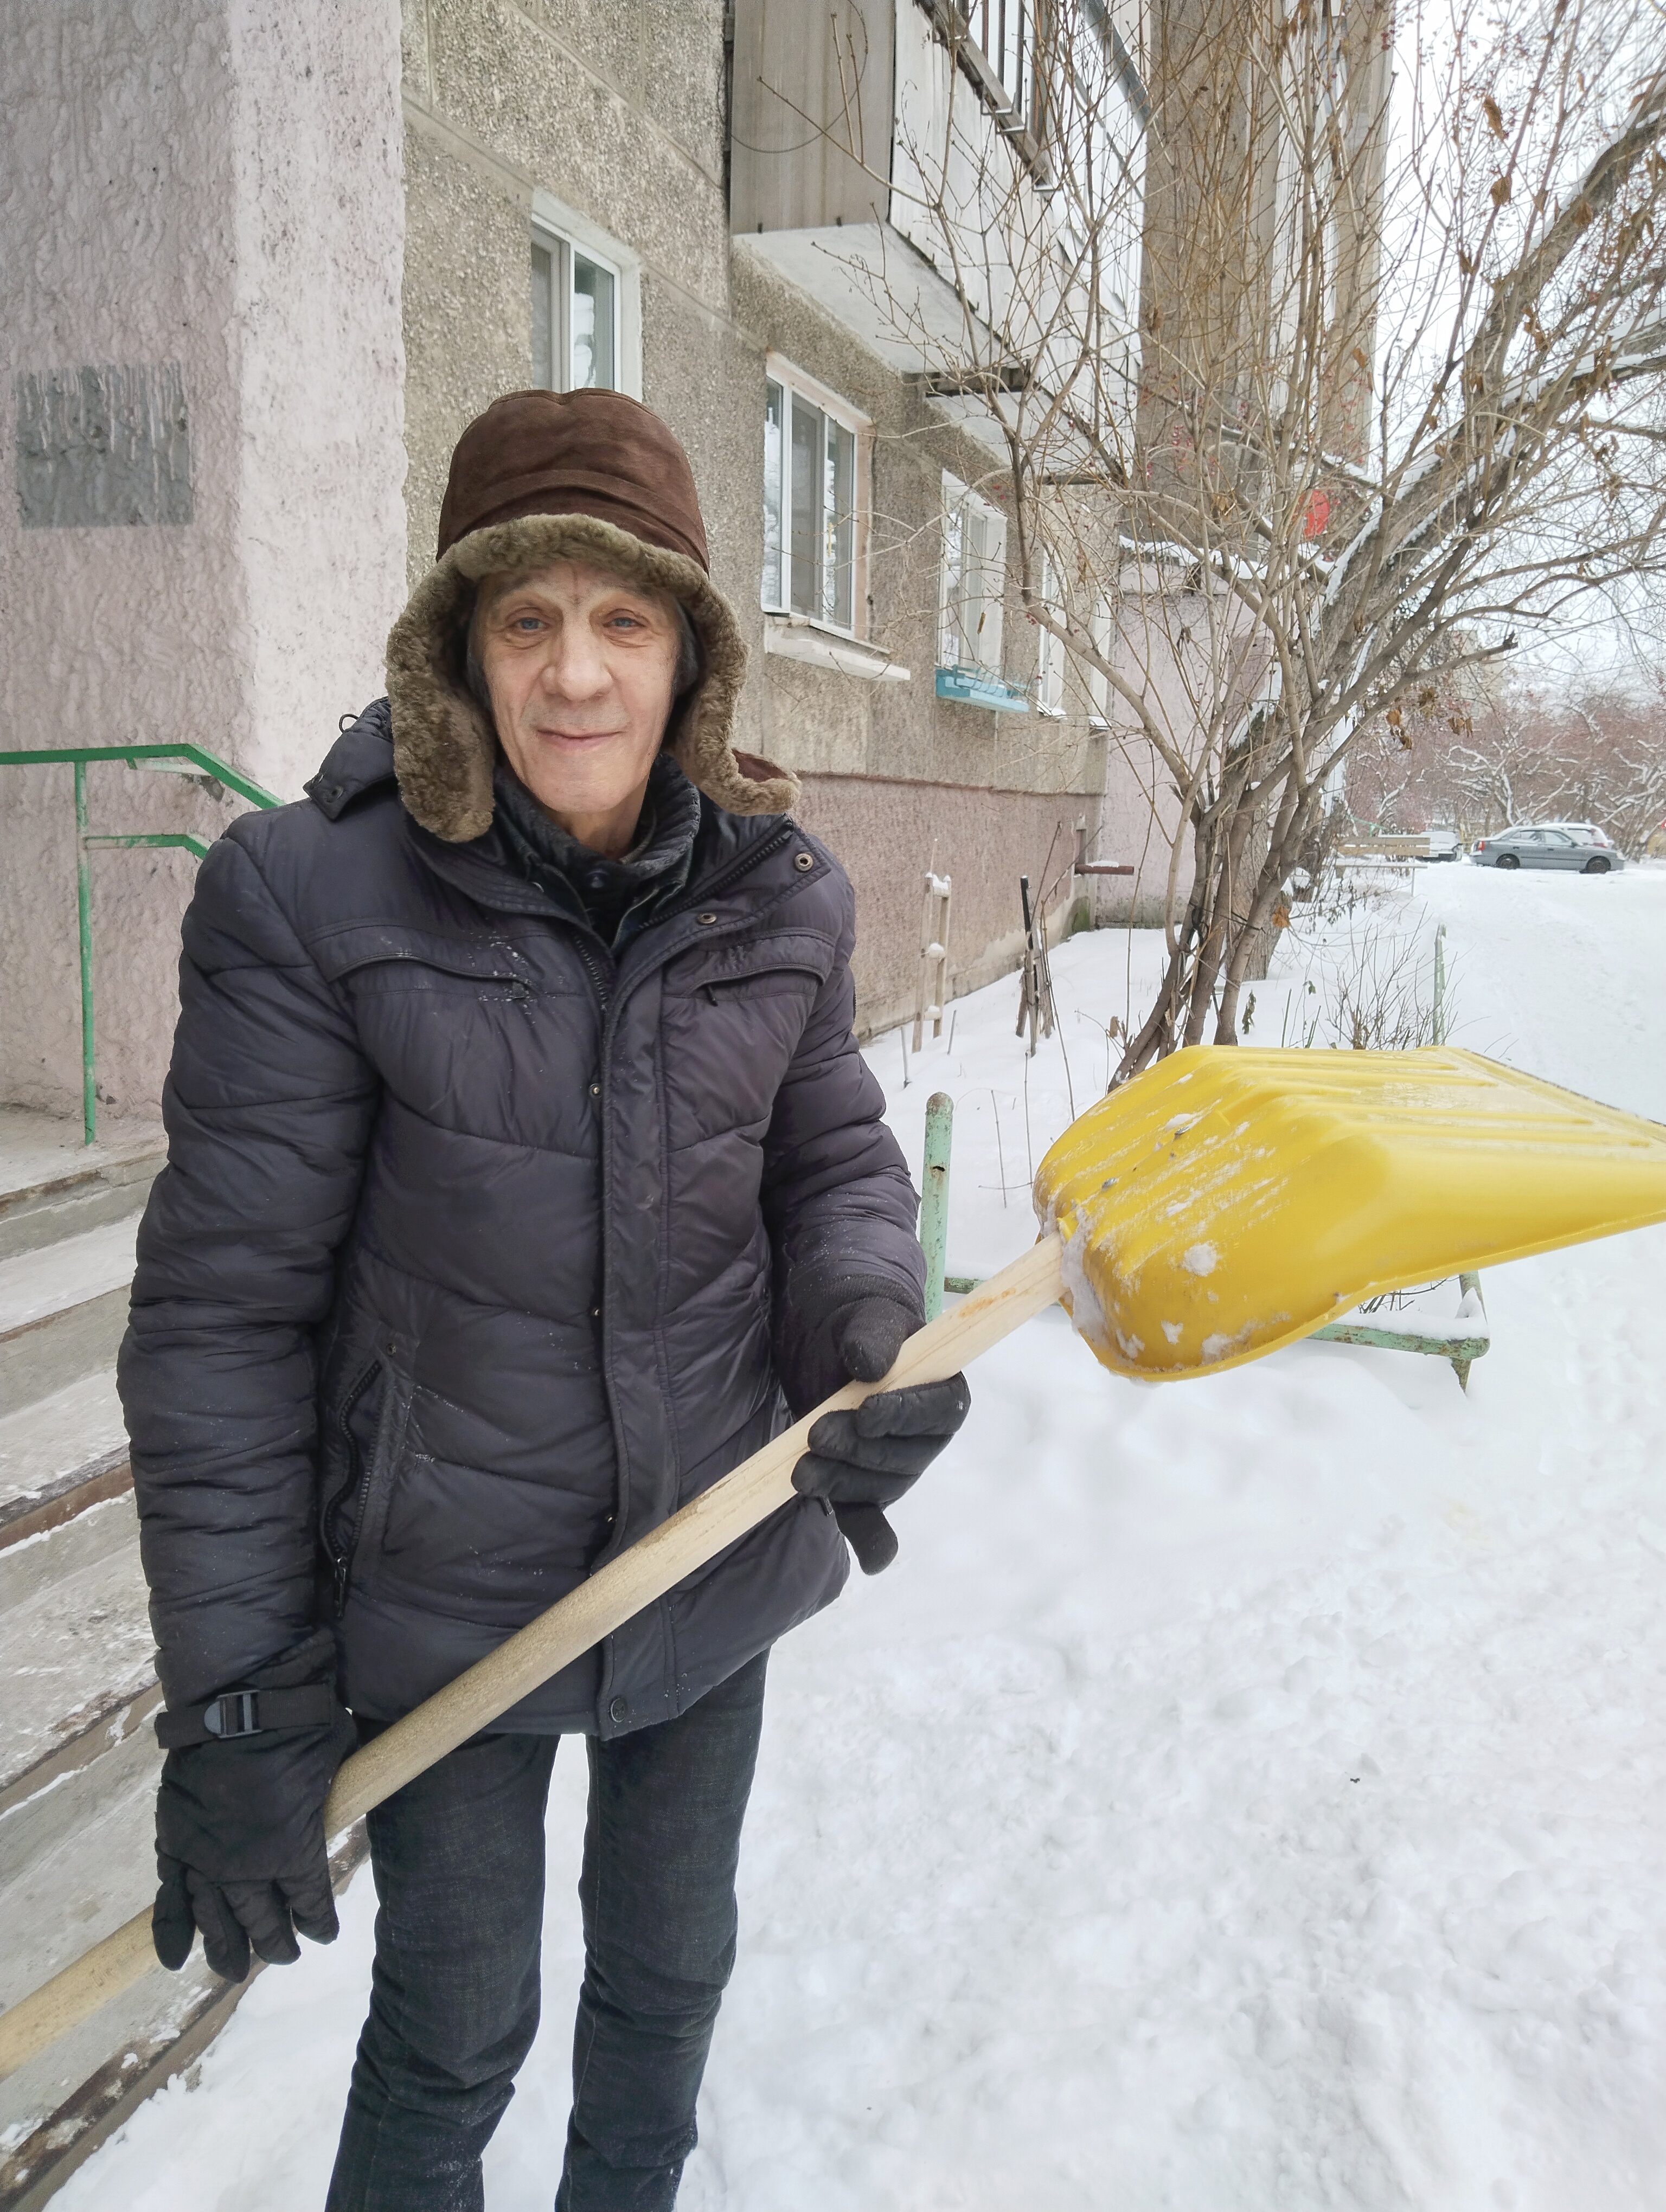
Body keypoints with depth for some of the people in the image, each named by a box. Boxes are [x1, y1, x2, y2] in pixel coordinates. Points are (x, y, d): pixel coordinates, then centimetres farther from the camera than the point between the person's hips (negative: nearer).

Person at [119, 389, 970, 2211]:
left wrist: (870, 1327, -18)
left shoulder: (777, 898, -6)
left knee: (671, 1971, 25)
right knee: (457, 2031, 14)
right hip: (449, 1586, -4)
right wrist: (238, 1701, -13)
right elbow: (225, 1308, -15)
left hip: (719, 1556, 4)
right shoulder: (315, 899, -18)